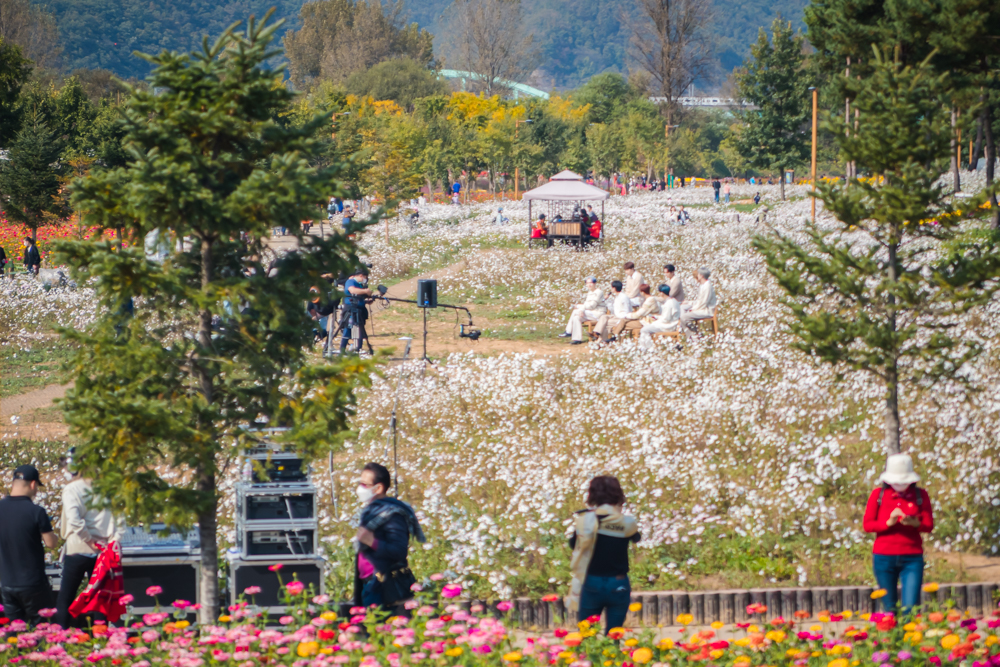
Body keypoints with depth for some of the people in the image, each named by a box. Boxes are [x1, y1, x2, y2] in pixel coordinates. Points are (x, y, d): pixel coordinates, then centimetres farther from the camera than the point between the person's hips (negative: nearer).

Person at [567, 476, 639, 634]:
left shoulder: (586, 520, -10)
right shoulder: (627, 523, -6)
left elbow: (573, 544, 2)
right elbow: (636, 538, 16)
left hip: (592, 585, -1)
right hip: (619, 585, 1)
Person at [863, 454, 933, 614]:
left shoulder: (920, 495, 3)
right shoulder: (878, 494, 1)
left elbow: (929, 525, 1)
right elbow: (867, 525, 0)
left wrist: (914, 523, -21)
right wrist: (889, 522, -17)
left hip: (912, 558, 0)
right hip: (884, 557, 0)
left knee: (910, 607, -10)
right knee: (889, 607, 4)